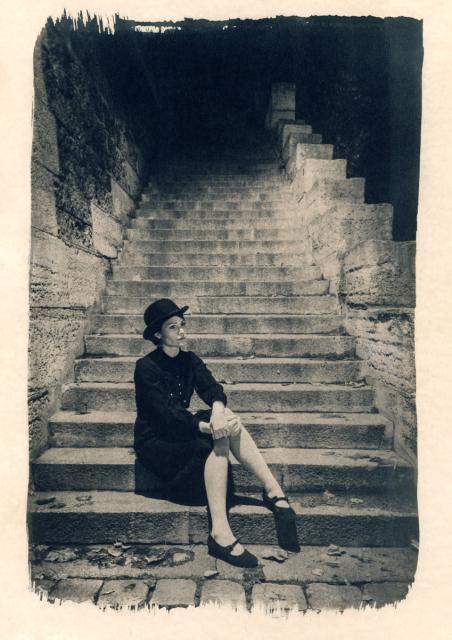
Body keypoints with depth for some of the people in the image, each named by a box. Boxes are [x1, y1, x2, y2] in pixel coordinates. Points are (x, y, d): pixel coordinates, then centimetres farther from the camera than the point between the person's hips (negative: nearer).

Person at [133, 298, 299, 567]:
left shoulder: (190, 360, 5)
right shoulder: (146, 367, -14)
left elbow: (212, 388, -11)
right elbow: (167, 413, -25)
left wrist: (218, 410, -35)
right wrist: (208, 426, -39)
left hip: (180, 431, 6)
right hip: (155, 442, -5)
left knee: (228, 418, -23)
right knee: (220, 440, -29)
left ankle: (272, 488, -24)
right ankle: (220, 534, -34)